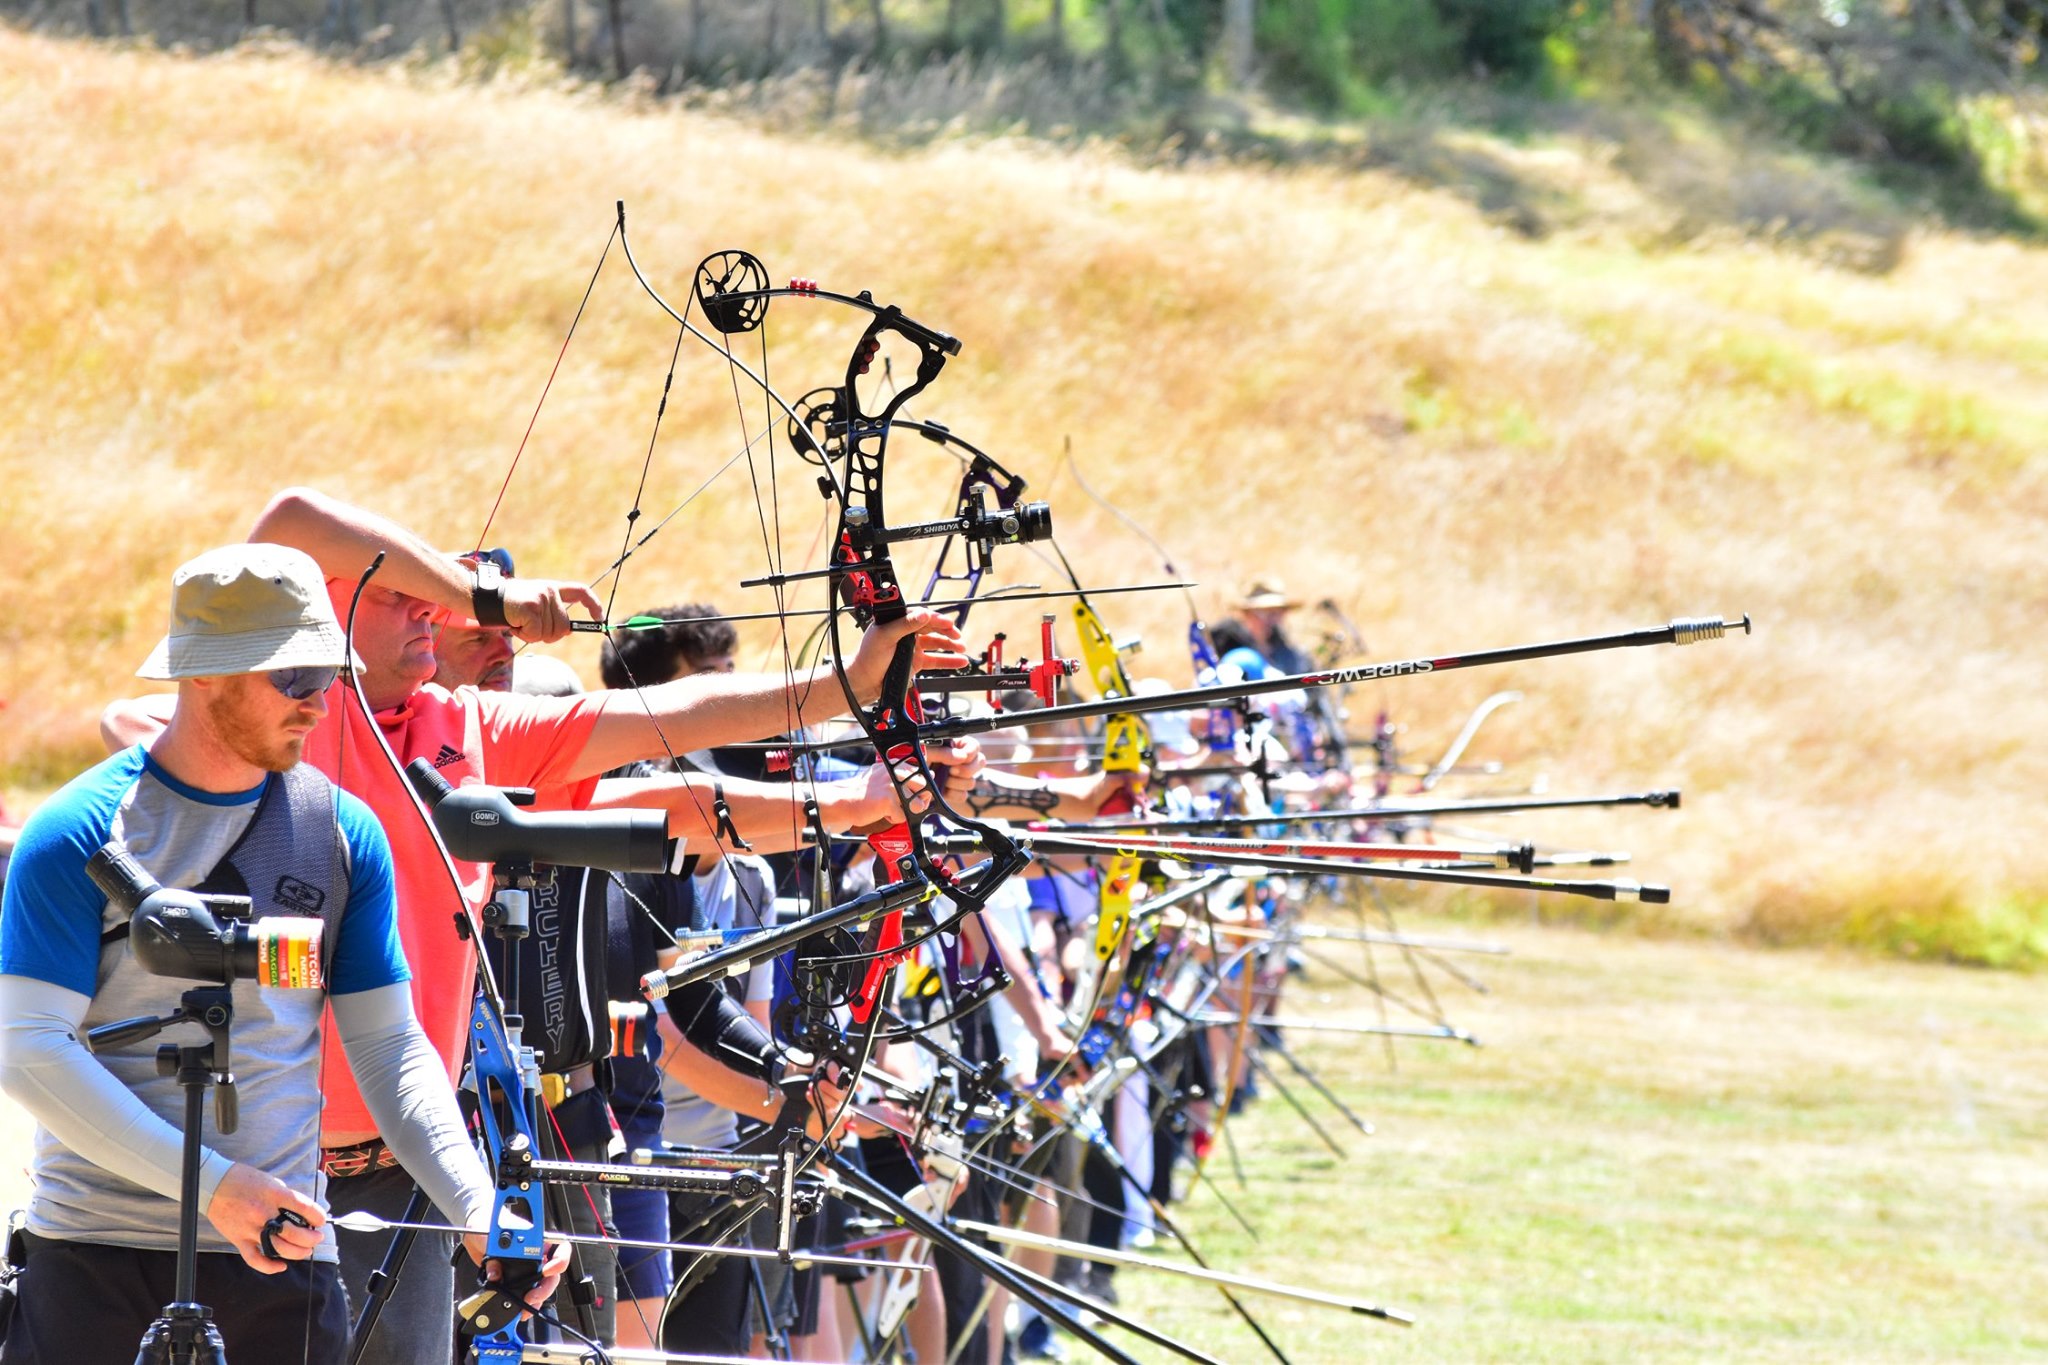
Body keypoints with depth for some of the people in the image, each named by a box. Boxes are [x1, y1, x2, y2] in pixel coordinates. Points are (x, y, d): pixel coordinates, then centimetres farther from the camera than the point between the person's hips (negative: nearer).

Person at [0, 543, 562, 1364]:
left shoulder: (344, 833, 8)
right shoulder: (78, 833, -5)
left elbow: (390, 1048, 9)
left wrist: (480, 1212, -6)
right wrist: (216, 1184, -18)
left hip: (281, 1264, 3)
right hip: (95, 1257, -3)